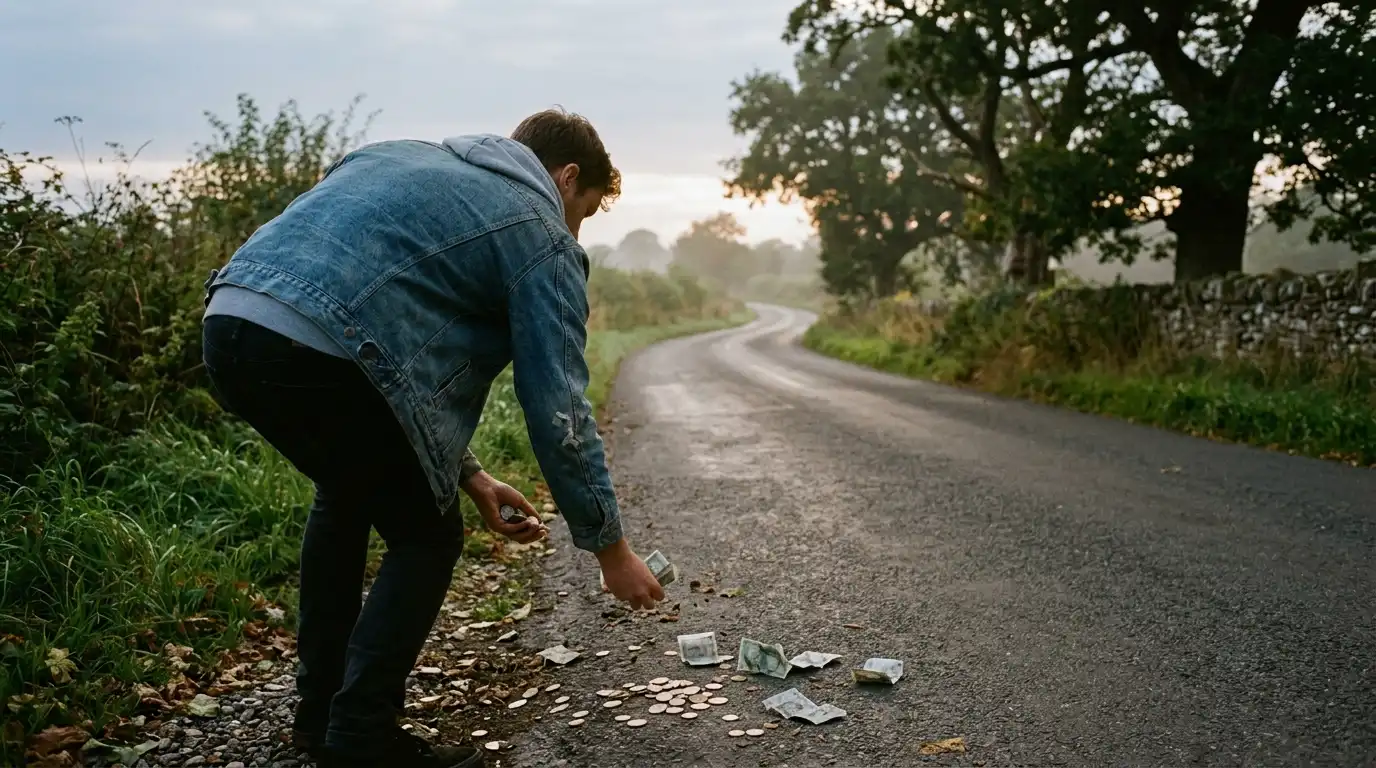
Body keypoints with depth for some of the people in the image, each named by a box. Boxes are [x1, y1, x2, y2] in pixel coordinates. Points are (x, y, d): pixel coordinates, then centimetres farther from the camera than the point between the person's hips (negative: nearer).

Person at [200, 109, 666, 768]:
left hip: (228, 325, 9)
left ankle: (320, 713, 37)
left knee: (349, 491, 31)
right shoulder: (540, 235, 7)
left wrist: (465, 471, 32)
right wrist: (610, 548, 14)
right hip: (316, 352, -9)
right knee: (426, 536, 13)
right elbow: (557, 410, 3)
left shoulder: (418, 163, 31)